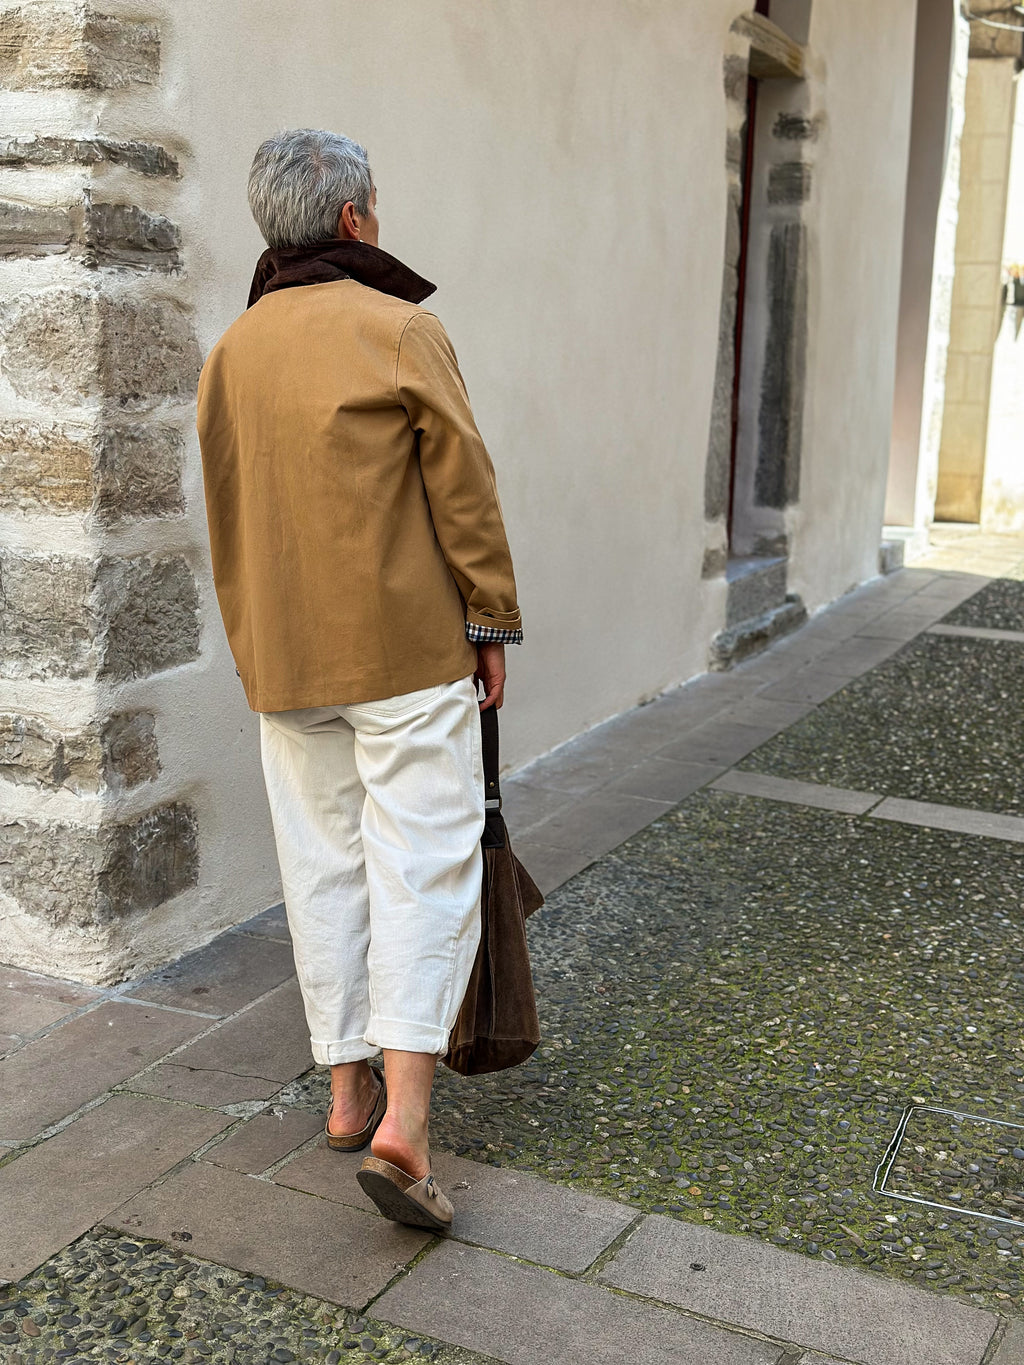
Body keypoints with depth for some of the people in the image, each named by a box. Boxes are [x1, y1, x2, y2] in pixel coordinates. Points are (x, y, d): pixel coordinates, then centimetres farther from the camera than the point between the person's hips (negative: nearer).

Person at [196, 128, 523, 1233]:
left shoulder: (229, 354, 10)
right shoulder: (401, 331, -9)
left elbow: (226, 519, 15)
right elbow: (462, 491, -10)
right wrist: (492, 626, -1)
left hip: (285, 665, 6)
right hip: (409, 652, -6)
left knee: (323, 866, 12)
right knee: (424, 866, -3)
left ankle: (348, 1090, 21)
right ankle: (403, 1123, -10)